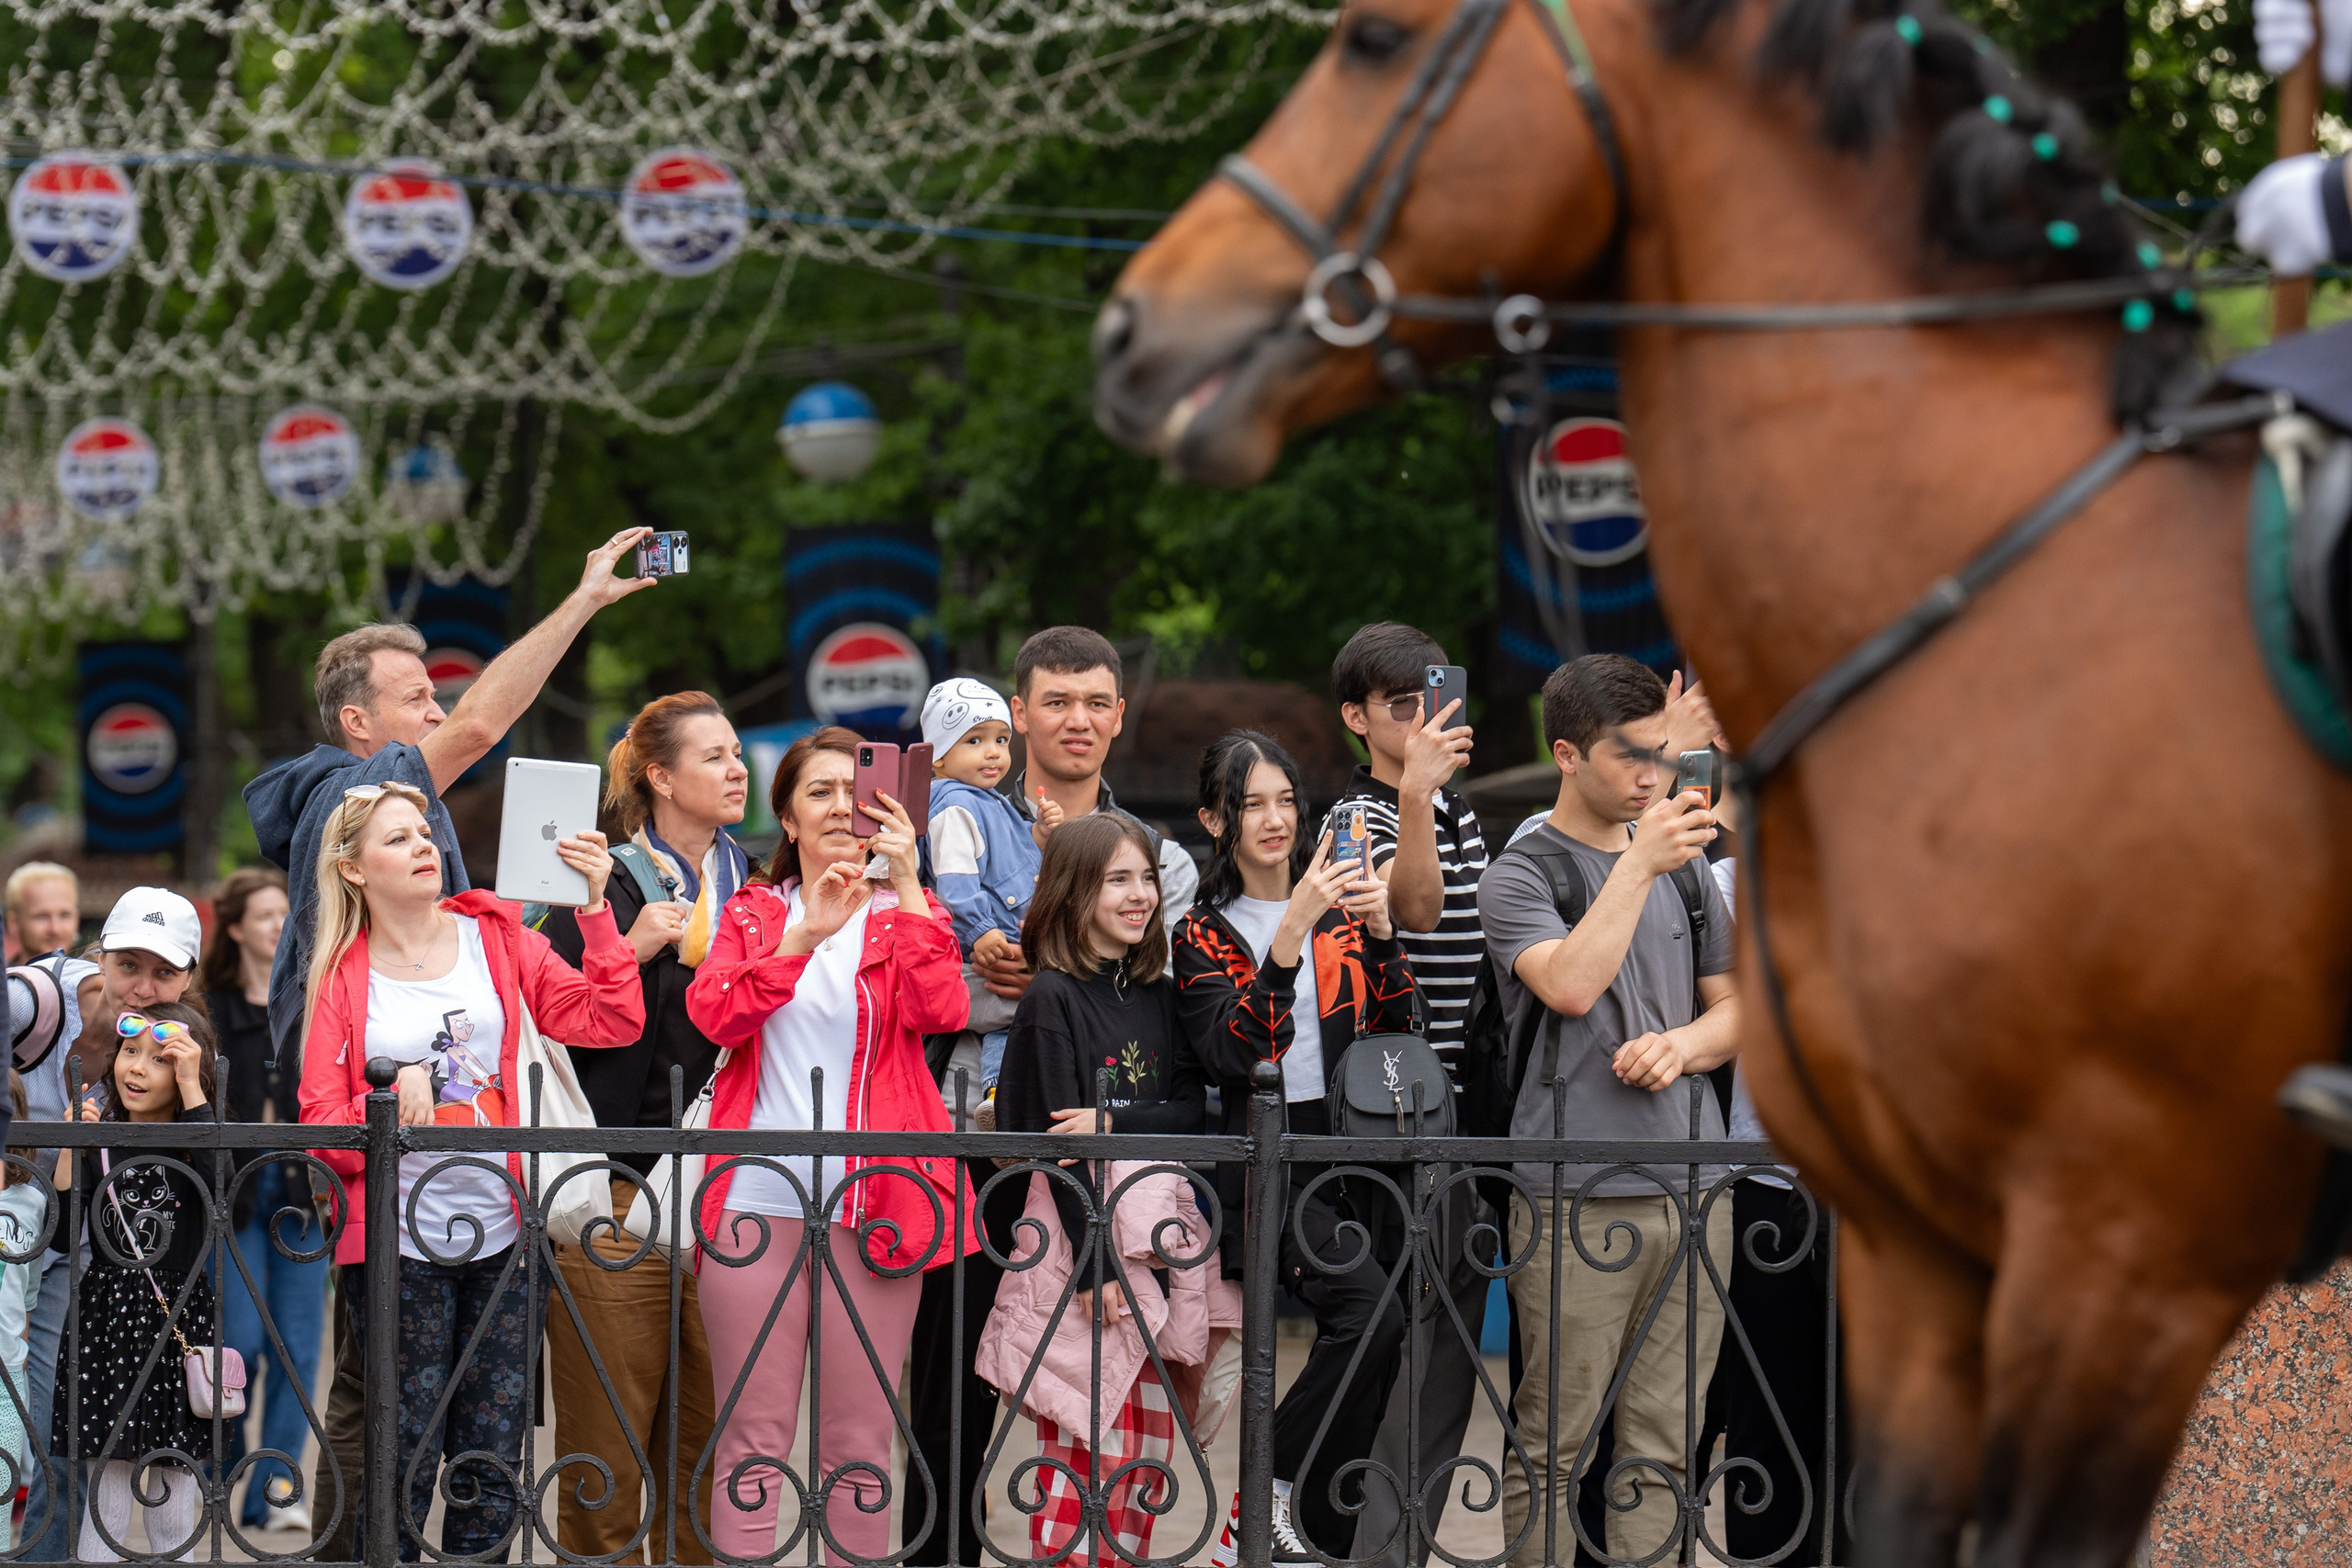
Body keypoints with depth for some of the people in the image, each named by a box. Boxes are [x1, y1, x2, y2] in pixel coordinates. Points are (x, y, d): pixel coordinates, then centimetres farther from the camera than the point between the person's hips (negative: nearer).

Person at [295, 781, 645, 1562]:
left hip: (499, 1234, 2)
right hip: (398, 1244, -2)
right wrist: (389, 1102, -20)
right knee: (406, 1467, -5)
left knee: (492, 1469, 5)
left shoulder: (495, 936, 7)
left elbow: (613, 1021, -1)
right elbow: (324, 1130, 0)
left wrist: (595, 909, -9)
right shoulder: (339, 976, 3)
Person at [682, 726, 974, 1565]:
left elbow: (942, 1011, -11)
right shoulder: (753, 913, 12)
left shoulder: (904, 914, 9)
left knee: (860, 1445, 2)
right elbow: (713, 1012, -6)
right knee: (754, 1433, 0)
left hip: (869, 1207, 0)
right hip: (757, 1204, 0)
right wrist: (803, 937, -17)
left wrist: (906, 885, -15)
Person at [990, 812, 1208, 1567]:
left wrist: (1114, 1123, -14)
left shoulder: (1159, 996, 13)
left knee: (1149, 1448, 6)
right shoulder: (1053, 998, -7)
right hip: (1080, 1246, -7)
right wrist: (1094, 1263, -17)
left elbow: (1193, 1111, 5)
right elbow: (1054, 1142, -12)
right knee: (1088, 1447, -10)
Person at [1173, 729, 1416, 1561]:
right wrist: (1291, 933, -22)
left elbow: (1397, 1028, 5)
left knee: (1372, 1357, 0)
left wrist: (1380, 932, -12)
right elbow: (1230, 1051, -13)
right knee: (1369, 1311, -26)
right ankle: (1279, 1482, -11)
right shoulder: (1205, 934, 3)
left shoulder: (1342, 913, 12)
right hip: (1273, 1162, -4)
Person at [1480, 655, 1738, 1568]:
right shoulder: (1521, 876, 0)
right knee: (1553, 1440, -4)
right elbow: (1570, 986, -17)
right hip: (1577, 1193, -5)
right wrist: (1638, 867, -17)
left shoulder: (1685, 869, 17)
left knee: (1664, 1441, 4)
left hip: (1693, 1184, 5)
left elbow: (1734, 1007, 20)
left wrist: (1681, 1045, -2)